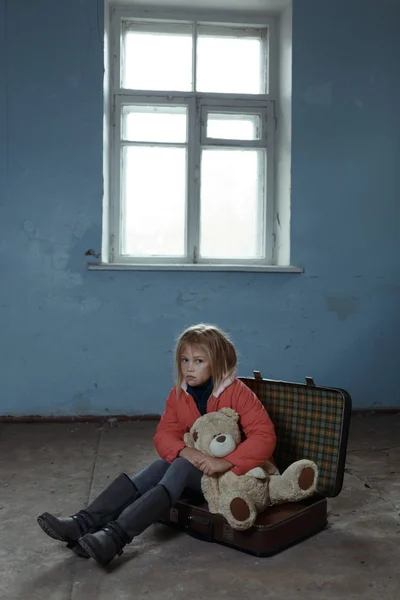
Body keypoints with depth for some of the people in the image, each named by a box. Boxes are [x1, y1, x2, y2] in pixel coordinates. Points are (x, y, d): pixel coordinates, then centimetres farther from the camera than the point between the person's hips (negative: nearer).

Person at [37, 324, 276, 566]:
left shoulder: (238, 393, -18)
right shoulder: (178, 394, 0)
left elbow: (265, 435, -26)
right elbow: (164, 435, -4)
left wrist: (227, 462, -37)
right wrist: (184, 451, -27)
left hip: (228, 471, -5)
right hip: (193, 462, 6)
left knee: (180, 469, -31)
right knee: (160, 467, -24)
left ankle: (117, 535, -45)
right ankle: (85, 523, -33)